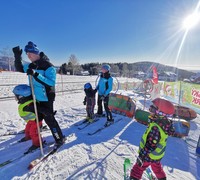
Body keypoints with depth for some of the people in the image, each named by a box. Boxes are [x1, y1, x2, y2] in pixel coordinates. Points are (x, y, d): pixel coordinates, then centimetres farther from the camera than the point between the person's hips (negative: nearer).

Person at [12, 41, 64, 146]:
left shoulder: (48, 66, -18)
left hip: (46, 97, -8)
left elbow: (51, 82, -27)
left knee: (49, 118, -3)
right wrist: (17, 56, 4)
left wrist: (36, 75, -35)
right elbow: (19, 68, 20)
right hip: (36, 97, 8)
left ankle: (60, 139, 13)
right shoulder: (30, 65, 6)